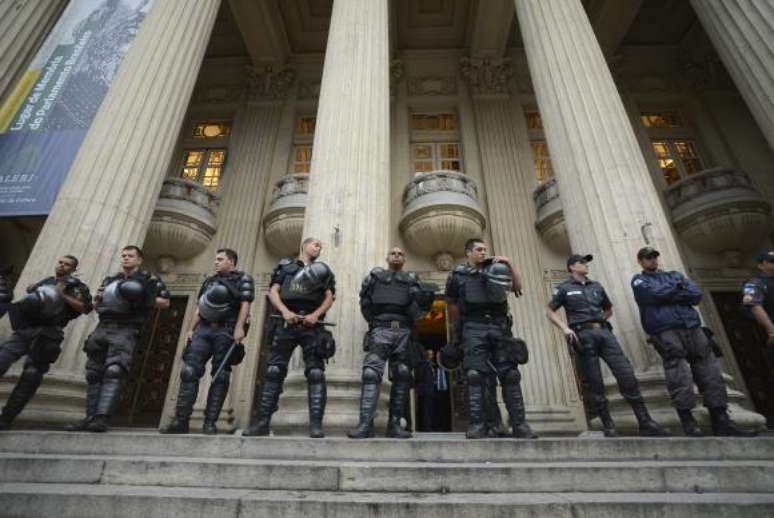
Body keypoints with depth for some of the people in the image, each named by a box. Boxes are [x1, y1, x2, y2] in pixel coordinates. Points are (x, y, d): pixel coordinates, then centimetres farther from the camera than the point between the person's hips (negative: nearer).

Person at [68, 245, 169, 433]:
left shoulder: (149, 279, 7)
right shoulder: (110, 279, 25)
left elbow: (165, 302, 3)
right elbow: (96, 302, 30)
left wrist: (145, 299, -12)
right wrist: (99, 300, 7)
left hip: (126, 330, -6)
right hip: (103, 327, 6)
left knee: (114, 372, -18)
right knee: (94, 374, 5)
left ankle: (102, 418, -23)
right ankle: (91, 417, 11)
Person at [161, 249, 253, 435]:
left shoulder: (243, 279, 7)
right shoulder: (209, 281, 26)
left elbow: (245, 304, -6)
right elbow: (199, 308, 24)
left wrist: (239, 327, -18)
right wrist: (191, 329, 12)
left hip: (226, 331, -5)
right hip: (204, 329, 5)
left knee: (220, 376, -4)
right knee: (189, 371, -7)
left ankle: (210, 422, 0)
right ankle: (181, 420, -3)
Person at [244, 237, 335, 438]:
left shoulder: (323, 270, 20)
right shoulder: (285, 266, 20)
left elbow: (329, 296, 8)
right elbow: (273, 291, 8)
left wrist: (316, 314, -11)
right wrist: (285, 311, -11)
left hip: (312, 325, 0)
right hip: (287, 323, 0)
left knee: (315, 373, -10)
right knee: (274, 371, -4)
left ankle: (316, 424, -10)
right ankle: (262, 421, 1)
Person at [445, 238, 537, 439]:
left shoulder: (495, 269, 19)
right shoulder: (458, 274, 12)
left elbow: (518, 287, 11)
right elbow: (451, 304, 16)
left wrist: (510, 264, 2)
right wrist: (462, 324, 13)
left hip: (499, 325, 3)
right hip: (474, 327, -2)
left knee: (509, 374, -3)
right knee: (475, 375, -11)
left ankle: (519, 424, 1)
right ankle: (477, 425, -9)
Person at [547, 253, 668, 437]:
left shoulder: (596, 286, 20)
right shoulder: (564, 288, 6)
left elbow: (609, 309, 32)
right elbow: (549, 312, 5)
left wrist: (600, 320, 13)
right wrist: (565, 328, -9)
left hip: (604, 332, 4)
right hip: (583, 335, -4)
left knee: (627, 374, -5)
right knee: (595, 384, -3)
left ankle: (646, 423, 2)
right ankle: (608, 426, 7)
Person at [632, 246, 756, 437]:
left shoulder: (675, 275, 26)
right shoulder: (639, 280, 13)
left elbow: (696, 294, 9)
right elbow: (653, 294, -9)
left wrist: (668, 295, -1)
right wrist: (678, 287, 5)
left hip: (692, 328, 5)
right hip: (665, 332, -5)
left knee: (711, 374, 1)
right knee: (680, 379, -13)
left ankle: (721, 421, 8)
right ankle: (688, 421, -7)